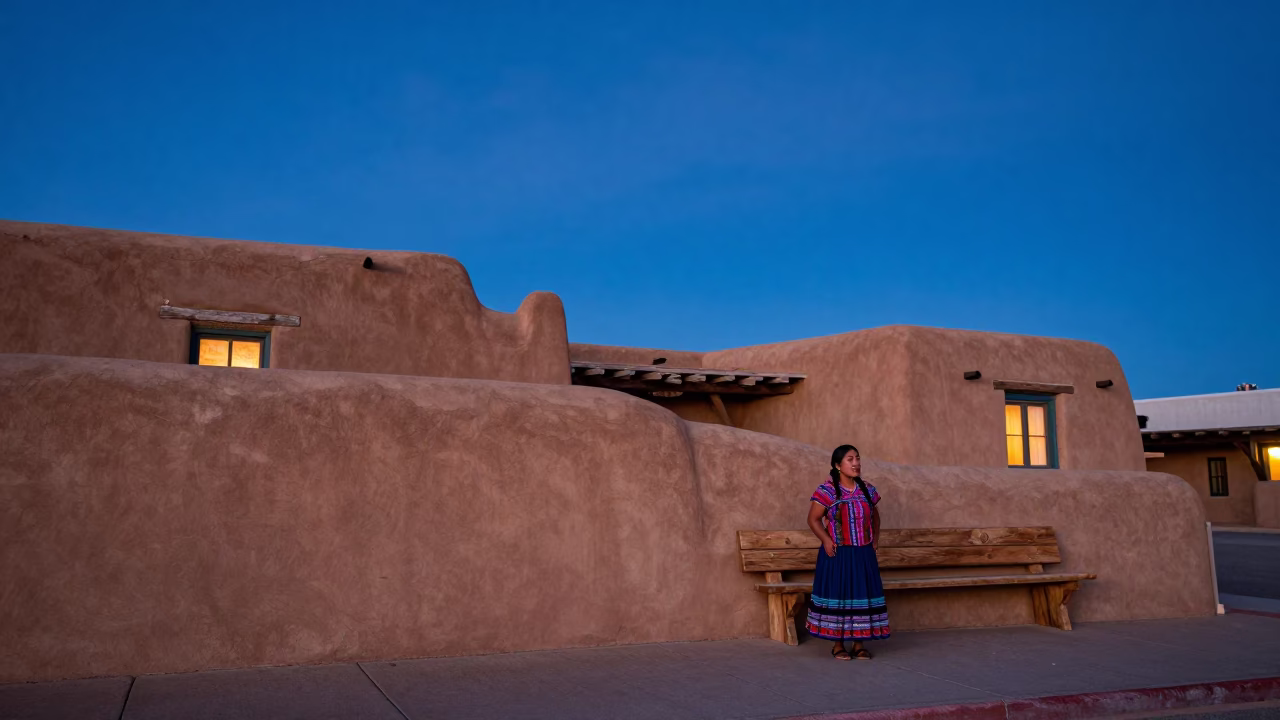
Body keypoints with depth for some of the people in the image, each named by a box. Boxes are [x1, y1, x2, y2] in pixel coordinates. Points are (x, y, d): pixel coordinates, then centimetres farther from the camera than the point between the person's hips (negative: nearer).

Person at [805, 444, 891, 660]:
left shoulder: (867, 489, 6)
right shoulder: (827, 491, -9)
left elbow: (875, 515, 22)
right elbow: (813, 519, -5)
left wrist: (876, 537, 11)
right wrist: (826, 540, -15)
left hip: (863, 555, 5)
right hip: (838, 555, -4)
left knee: (862, 597, 6)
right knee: (838, 596, 1)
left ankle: (859, 645, 17)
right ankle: (838, 645, 14)